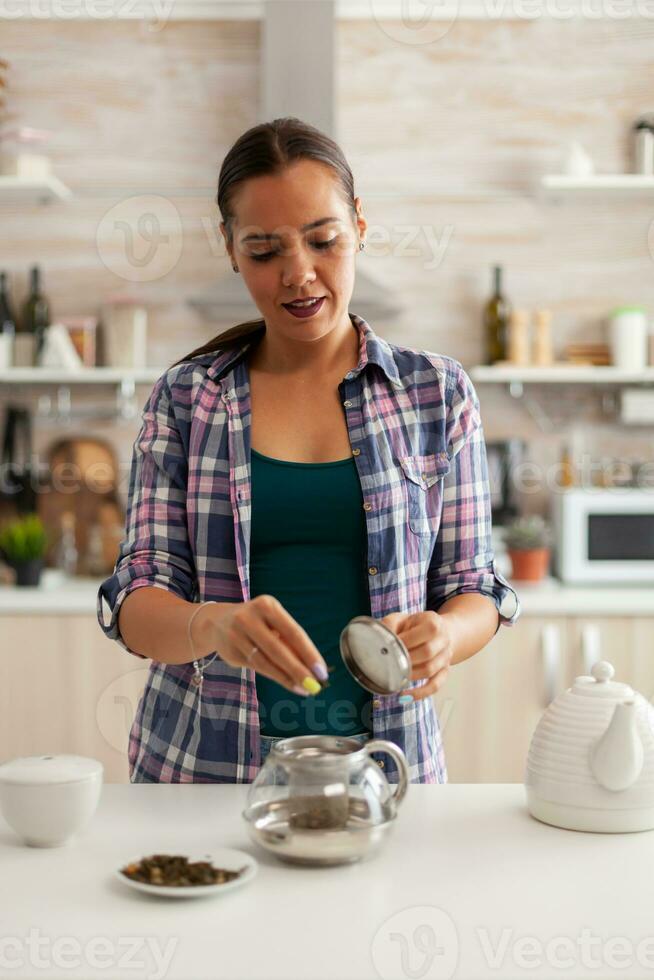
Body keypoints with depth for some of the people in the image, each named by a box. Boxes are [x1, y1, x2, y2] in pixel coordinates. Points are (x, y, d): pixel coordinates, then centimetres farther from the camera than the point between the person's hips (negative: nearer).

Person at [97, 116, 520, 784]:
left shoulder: (437, 392, 3)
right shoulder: (185, 398, 2)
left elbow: (474, 587, 4)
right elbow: (134, 601, -3)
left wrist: (442, 636, -19)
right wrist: (212, 625, -25)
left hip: (384, 762, 1)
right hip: (207, 766, 0)